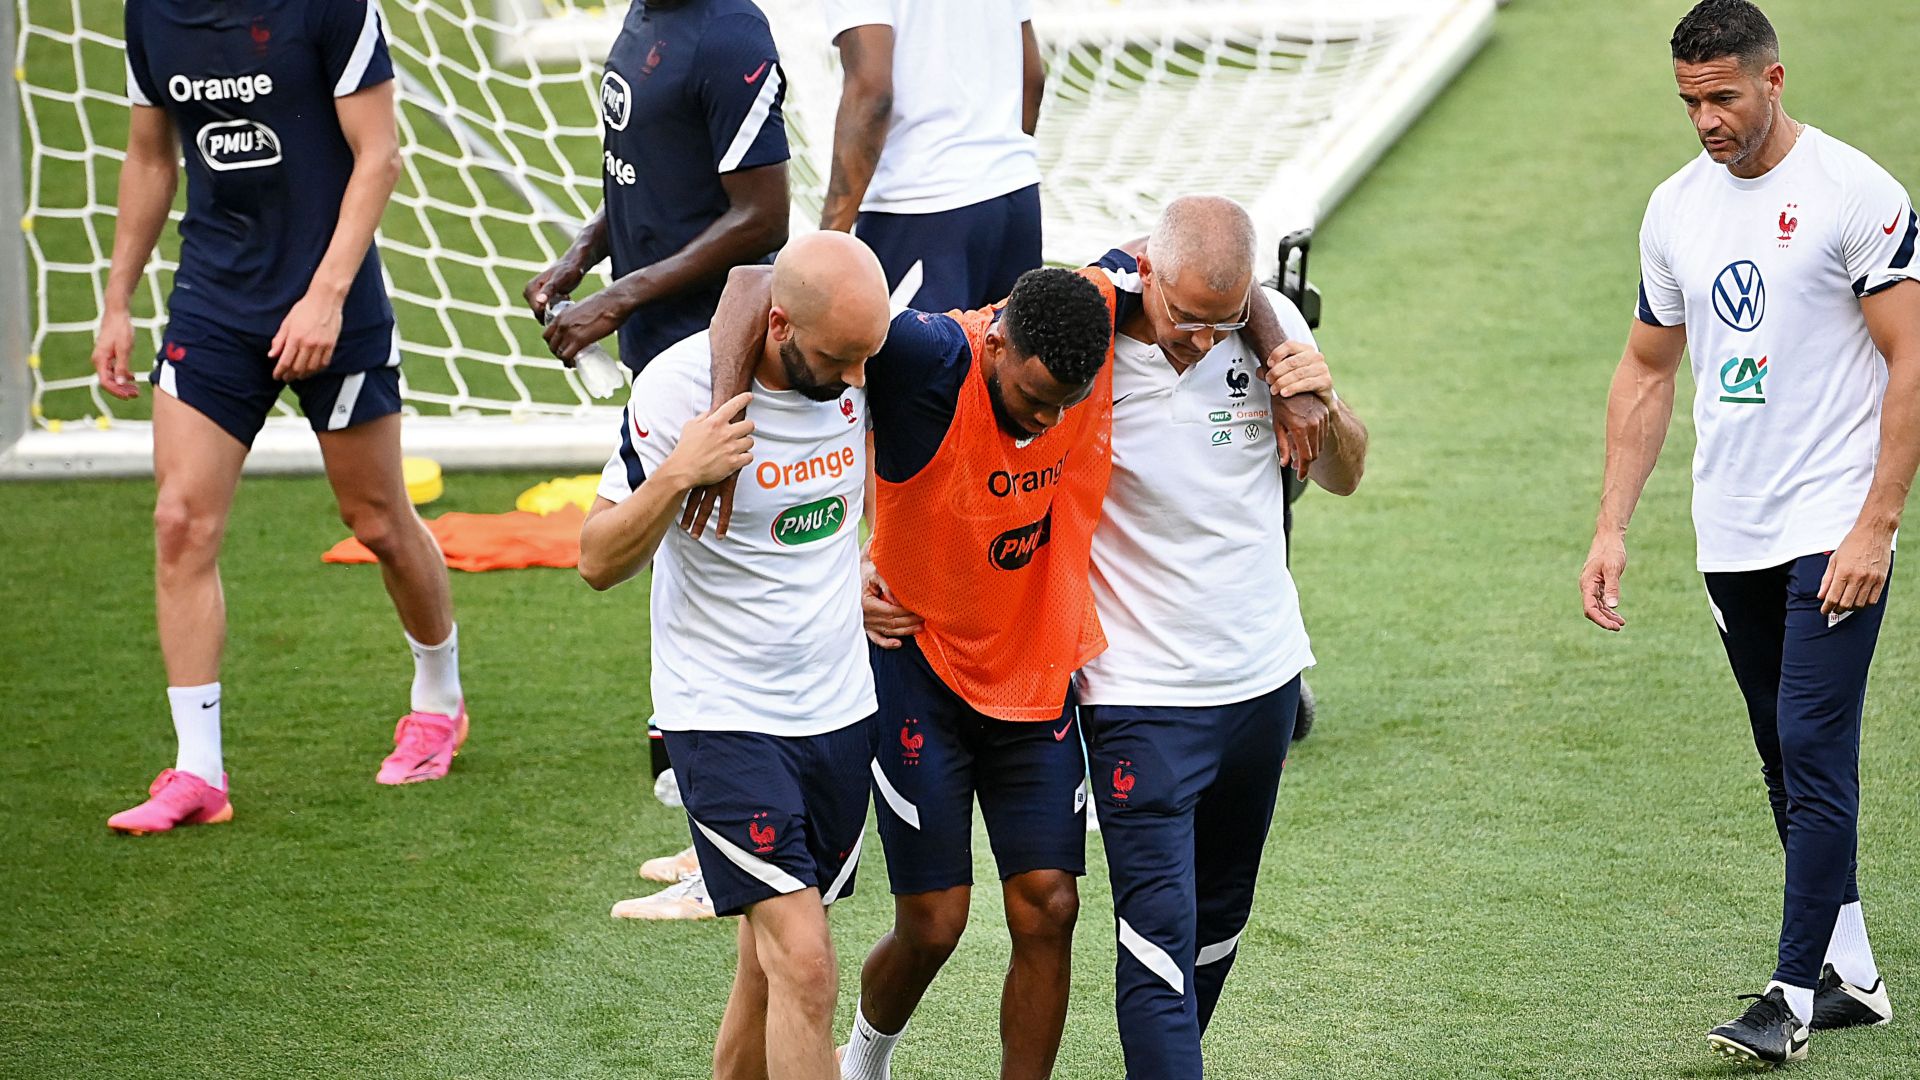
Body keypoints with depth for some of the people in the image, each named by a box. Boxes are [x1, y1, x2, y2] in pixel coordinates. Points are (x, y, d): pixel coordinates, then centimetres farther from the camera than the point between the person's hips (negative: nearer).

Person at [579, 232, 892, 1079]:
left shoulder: (857, 372, -2)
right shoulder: (680, 386, -17)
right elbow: (598, 562, -13)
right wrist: (677, 473, -28)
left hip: (840, 711, 5)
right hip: (724, 716, -5)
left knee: (772, 964, 11)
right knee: (804, 965, -15)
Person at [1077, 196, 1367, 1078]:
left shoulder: (1271, 327, -5)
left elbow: (1342, 477, 8)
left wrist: (1324, 406, -11)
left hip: (1262, 669, 5)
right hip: (1139, 692, -5)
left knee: (1220, 918, 18)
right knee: (1161, 933, -14)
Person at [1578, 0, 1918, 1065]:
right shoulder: (1676, 207, 9)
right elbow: (1647, 372, 17)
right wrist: (1611, 528, 10)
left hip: (1833, 530, -6)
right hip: (1728, 535, 7)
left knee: (1813, 755, -12)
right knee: (1788, 765, 11)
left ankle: (1794, 993, -7)